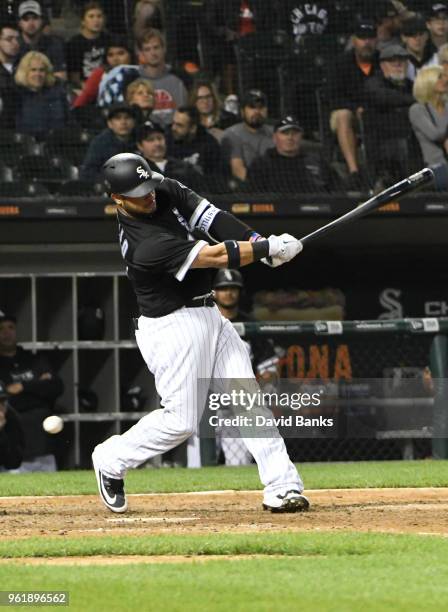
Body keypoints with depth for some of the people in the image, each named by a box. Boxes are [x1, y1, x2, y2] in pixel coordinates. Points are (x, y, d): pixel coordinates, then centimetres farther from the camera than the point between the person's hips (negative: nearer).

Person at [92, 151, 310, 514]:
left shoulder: (166, 191, -2)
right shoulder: (146, 245, -27)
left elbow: (212, 218, -4)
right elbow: (216, 257, -27)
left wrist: (260, 243, -18)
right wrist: (270, 248, -23)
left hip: (208, 316, 8)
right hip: (173, 327, -8)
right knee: (180, 421, -5)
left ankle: (282, 487, -3)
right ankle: (111, 461, 19)